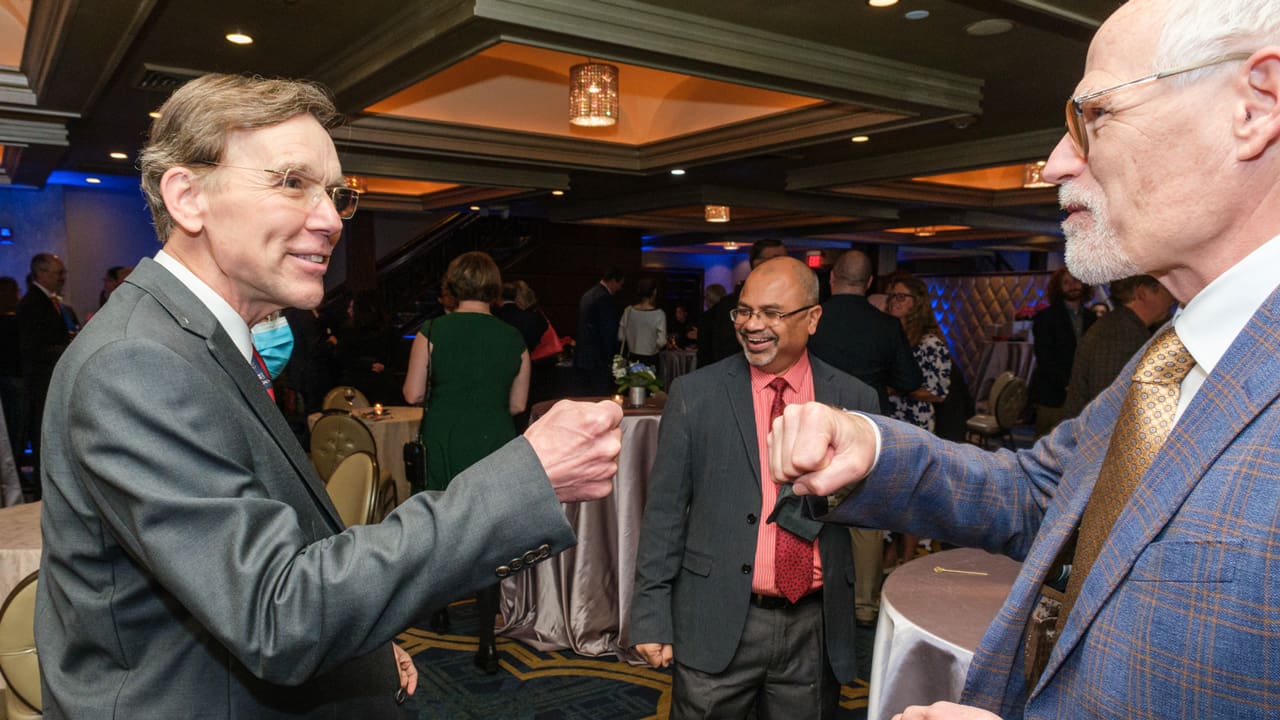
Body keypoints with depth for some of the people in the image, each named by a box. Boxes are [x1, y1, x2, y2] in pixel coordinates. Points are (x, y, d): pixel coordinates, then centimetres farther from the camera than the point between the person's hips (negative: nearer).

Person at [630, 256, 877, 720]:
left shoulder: (853, 400, 1)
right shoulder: (695, 394, -4)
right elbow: (664, 510, -3)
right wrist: (651, 615, -6)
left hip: (816, 627, 2)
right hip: (717, 621, -1)